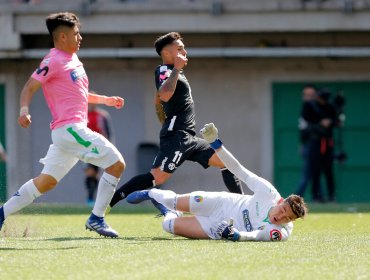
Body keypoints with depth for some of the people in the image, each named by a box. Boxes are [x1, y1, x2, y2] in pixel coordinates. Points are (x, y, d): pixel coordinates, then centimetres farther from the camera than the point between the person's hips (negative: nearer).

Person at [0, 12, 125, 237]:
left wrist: (105, 100, 27)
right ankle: (96, 219, -6)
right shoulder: (54, 60, -9)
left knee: (46, 182, 12)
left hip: (72, 130, 10)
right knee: (116, 163, -9)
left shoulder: (73, 60, 20)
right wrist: (24, 110, -30)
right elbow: (30, 87, -14)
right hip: (70, 128, -10)